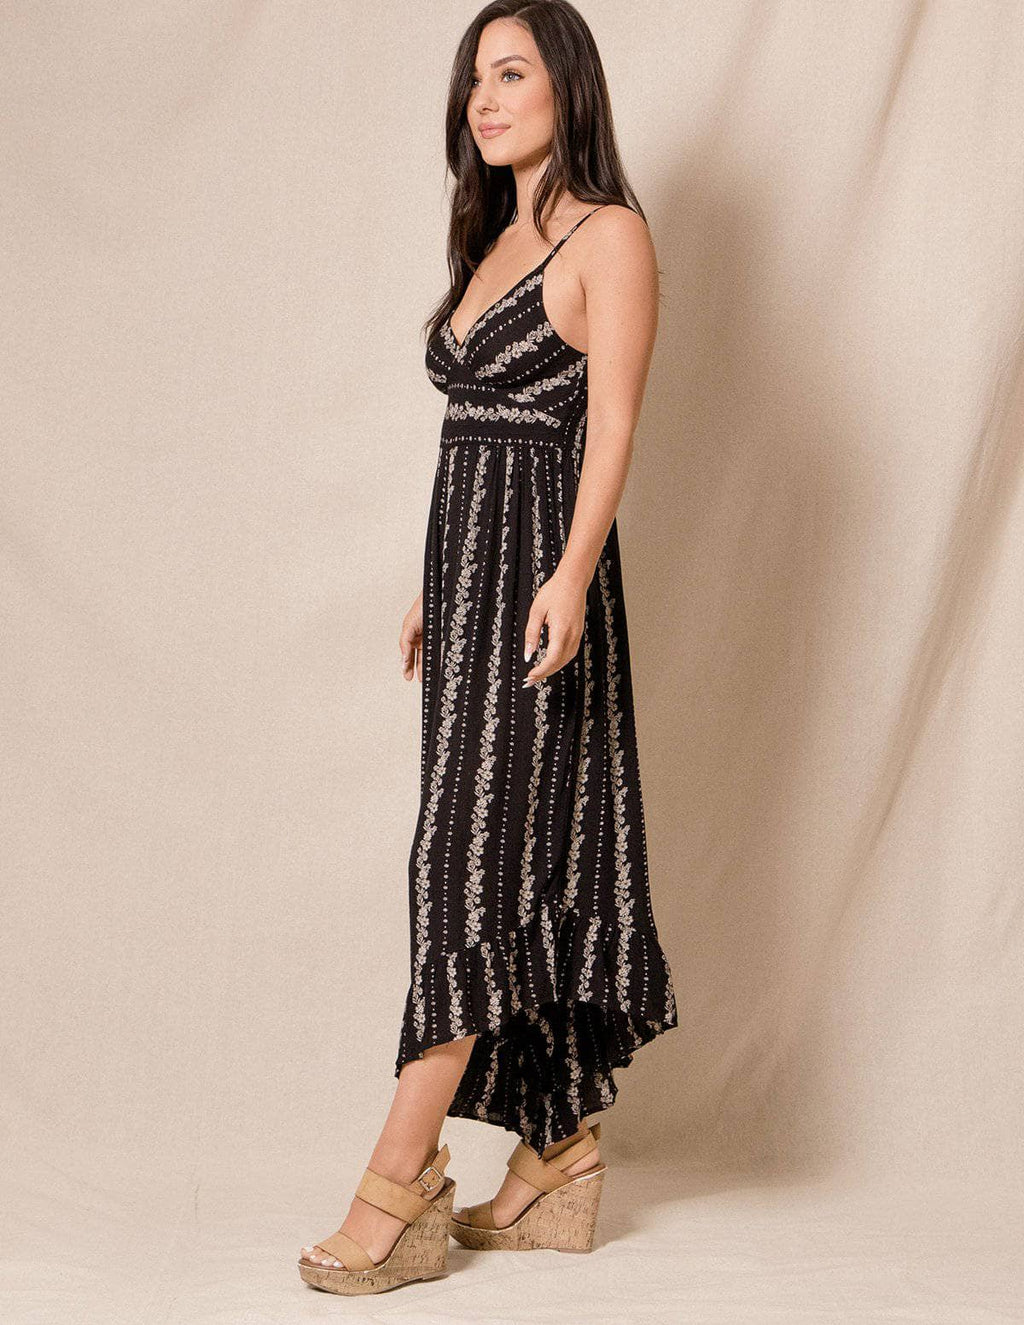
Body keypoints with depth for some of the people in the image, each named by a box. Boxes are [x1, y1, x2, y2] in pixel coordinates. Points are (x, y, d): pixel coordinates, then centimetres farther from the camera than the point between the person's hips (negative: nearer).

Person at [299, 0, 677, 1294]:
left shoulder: (608, 234, -5)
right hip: (469, 566, 8)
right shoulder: (496, 239, 19)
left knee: (473, 862, -9)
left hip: (539, 572, -8)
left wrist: (571, 576, -26)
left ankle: (399, 1185, -7)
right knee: (522, 866, 9)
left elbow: (610, 423, -14)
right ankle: (560, 1147, 17)